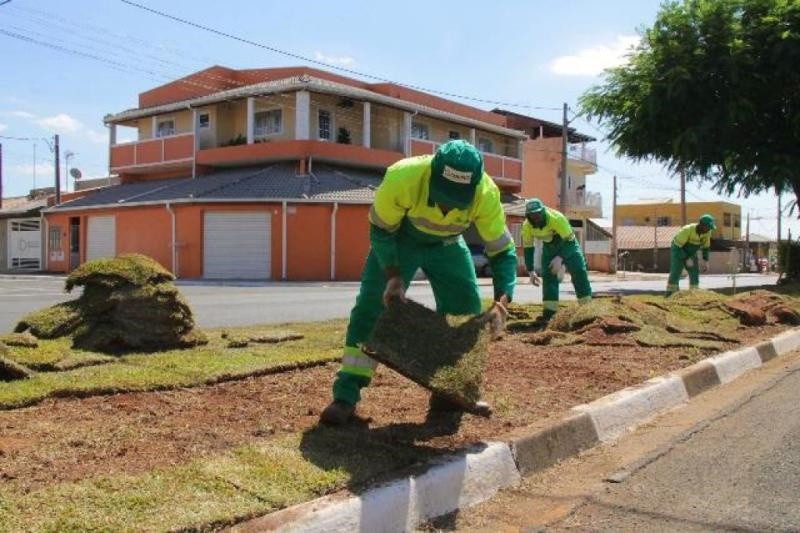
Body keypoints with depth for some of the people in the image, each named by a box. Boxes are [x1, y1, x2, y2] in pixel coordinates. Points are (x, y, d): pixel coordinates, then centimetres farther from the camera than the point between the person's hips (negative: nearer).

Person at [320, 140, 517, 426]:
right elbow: (381, 231, -22)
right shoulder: (402, 177, -40)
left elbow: (502, 250, -25)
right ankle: (346, 396, -8)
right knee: (371, 308, -12)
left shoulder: (486, 195, -34)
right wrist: (393, 275, -32)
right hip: (399, 238, -2)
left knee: (467, 310, -2)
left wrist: (501, 300, -40)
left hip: (447, 244, 3)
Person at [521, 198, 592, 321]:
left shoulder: (557, 218, -37)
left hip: (567, 243, -3)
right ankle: (549, 311, -4)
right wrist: (531, 271, -14)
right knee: (548, 276, -7)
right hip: (549, 247, 3)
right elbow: (528, 248, -11)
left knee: (579, 271, -7)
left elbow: (570, 241, -32)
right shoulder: (527, 226, -23)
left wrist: (560, 258, -46)